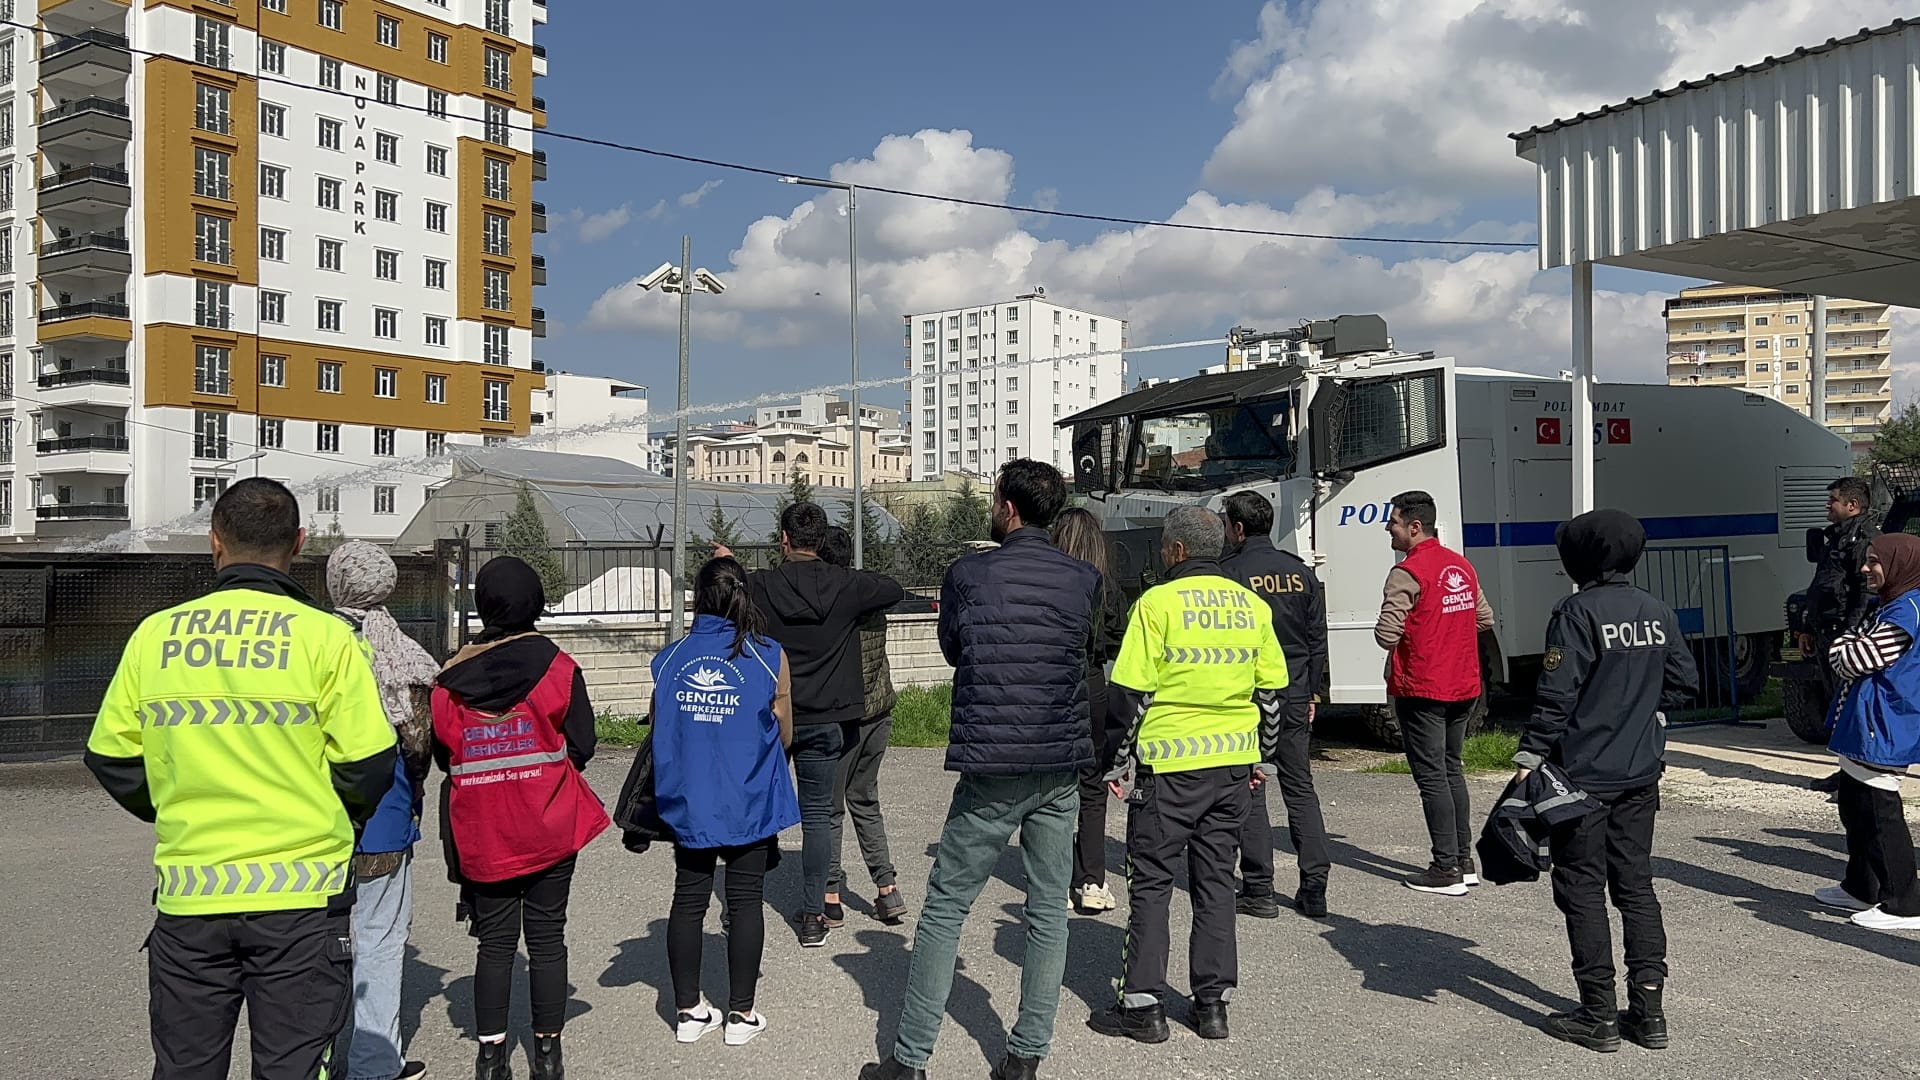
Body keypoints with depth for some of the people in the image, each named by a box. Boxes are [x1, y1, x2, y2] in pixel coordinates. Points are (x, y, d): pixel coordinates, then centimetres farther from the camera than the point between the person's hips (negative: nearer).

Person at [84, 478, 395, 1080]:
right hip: (301, 894, -3)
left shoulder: (154, 635, 0)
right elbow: (367, 765, -9)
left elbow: (112, 759, 7)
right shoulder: (325, 635, -9)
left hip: (187, 898, 3)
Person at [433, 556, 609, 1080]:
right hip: (549, 829, -1)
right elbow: (581, 747, -5)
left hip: (480, 834, 2)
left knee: (494, 941, 12)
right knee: (547, 937, 9)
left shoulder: (451, 677, -2)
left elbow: (443, 756, 4)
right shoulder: (557, 666, -8)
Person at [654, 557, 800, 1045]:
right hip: (748, 804, -2)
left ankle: (688, 1010, 20)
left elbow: (658, 732, 8)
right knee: (745, 903, 8)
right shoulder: (768, 658, -9)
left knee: (688, 901, 12)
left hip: (687, 804, 2)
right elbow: (784, 736, 1)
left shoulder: (669, 659, -3)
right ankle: (741, 1014, 14)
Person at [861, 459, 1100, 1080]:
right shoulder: (1084, 580, 3)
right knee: (1048, 912, 10)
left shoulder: (968, 575, -6)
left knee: (945, 909, 5)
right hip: (1061, 771, 4)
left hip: (990, 771, -3)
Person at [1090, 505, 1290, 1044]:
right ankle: (1213, 1001, 17)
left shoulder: (1158, 602, -10)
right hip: (1233, 764, 5)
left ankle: (1143, 1004, 7)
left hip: (1169, 763, -5)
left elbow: (1132, 692, -11)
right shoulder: (1252, 605, 6)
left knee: (1151, 883, 4)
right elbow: (1272, 691, 11)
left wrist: (1123, 765, -3)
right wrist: (1263, 758, 20)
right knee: (1216, 881, 13)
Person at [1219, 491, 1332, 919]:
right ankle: (1314, 888, 10)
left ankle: (1259, 891, 6)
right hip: (1294, 698, 5)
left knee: (1249, 791, 3)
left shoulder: (1228, 573, -10)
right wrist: (1310, 693, 17)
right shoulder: (1301, 572, 8)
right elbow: (1318, 638, 11)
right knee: (1300, 788, 11)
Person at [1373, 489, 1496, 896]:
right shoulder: (1462, 565, 9)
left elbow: (1386, 634, -21)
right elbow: (1485, 618, 18)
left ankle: (1446, 870, 0)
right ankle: (1464, 861, 23)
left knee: (1432, 777, -2)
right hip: (1463, 687, 8)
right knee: (1451, 770, 18)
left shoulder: (1408, 572, -17)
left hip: (1421, 690, -8)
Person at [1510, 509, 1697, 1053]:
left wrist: (1529, 758, -13)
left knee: (1582, 889, 3)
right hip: (1641, 773, 7)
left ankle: (1599, 1017, 8)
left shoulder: (1578, 613, -15)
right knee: (1636, 884, 14)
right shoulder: (1657, 611, 5)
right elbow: (1684, 681, 12)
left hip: (1583, 774, -7)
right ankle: (1648, 1011, 17)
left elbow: (1555, 695, -18)